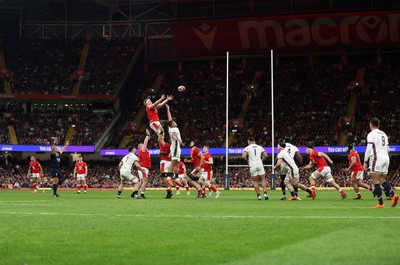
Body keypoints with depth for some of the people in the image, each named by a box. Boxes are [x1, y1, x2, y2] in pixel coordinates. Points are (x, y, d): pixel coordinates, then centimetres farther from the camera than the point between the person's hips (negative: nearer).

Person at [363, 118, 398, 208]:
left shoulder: (371, 134, -3)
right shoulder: (384, 134, 20)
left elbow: (369, 149, -10)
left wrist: (365, 162, -6)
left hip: (377, 158, -7)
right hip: (386, 158, 7)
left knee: (375, 181, -6)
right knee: (382, 180, 10)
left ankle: (381, 203, -14)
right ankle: (393, 194, -15)